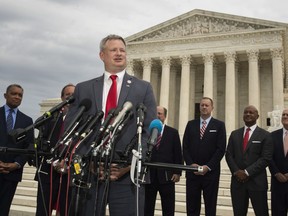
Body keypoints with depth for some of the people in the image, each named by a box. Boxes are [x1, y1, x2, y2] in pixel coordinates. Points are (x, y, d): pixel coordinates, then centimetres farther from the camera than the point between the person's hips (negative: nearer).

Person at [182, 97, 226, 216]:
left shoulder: (219, 125, 3)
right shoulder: (191, 124, 10)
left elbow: (221, 149, -4)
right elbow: (185, 147, 6)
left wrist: (208, 167, -12)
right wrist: (191, 164, -8)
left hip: (211, 172, -2)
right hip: (192, 171, 2)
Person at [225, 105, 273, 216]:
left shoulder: (265, 135, 0)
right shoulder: (234, 134, 12)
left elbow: (266, 158, -8)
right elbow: (229, 155, 8)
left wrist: (247, 172, -14)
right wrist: (236, 172, -7)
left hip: (257, 181, -3)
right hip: (237, 180, 3)